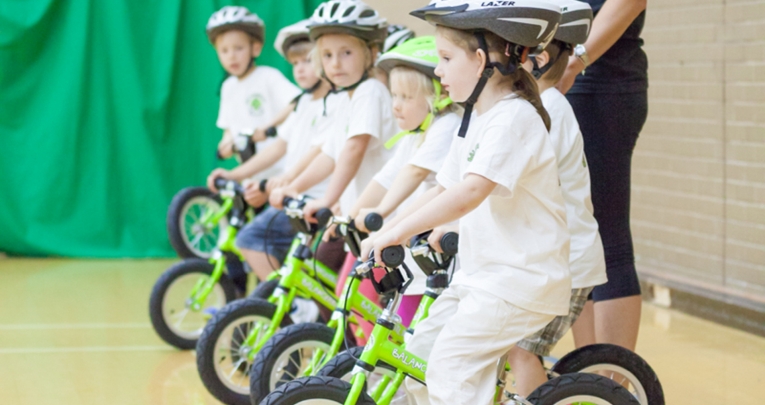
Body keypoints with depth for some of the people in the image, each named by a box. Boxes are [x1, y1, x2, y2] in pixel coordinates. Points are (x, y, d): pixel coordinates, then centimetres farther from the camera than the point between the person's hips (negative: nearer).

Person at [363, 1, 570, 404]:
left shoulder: (514, 118, -18)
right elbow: (442, 189, 16)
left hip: (522, 276, -10)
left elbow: (469, 193, -29)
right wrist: (383, 230, 7)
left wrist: (398, 232, -31)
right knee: (420, 352, 8)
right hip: (482, 271, 10)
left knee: (451, 362, -18)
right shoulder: (475, 119, 13)